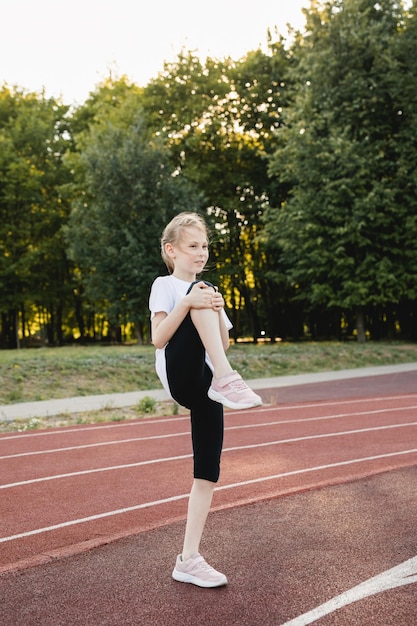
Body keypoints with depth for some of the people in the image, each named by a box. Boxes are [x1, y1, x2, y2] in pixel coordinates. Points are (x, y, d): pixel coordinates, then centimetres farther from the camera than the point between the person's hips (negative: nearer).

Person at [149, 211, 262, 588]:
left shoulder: (208, 292, 22)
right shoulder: (165, 285, 4)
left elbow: (223, 344, 15)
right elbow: (158, 339, -9)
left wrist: (218, 311, -3)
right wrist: (187, 302, -21)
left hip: (204, 386, 6)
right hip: (179, 377, -6)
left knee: (208, 472, 0)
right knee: (204, 291, -24)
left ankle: (189, 560, 10)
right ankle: (228, 379, -35)